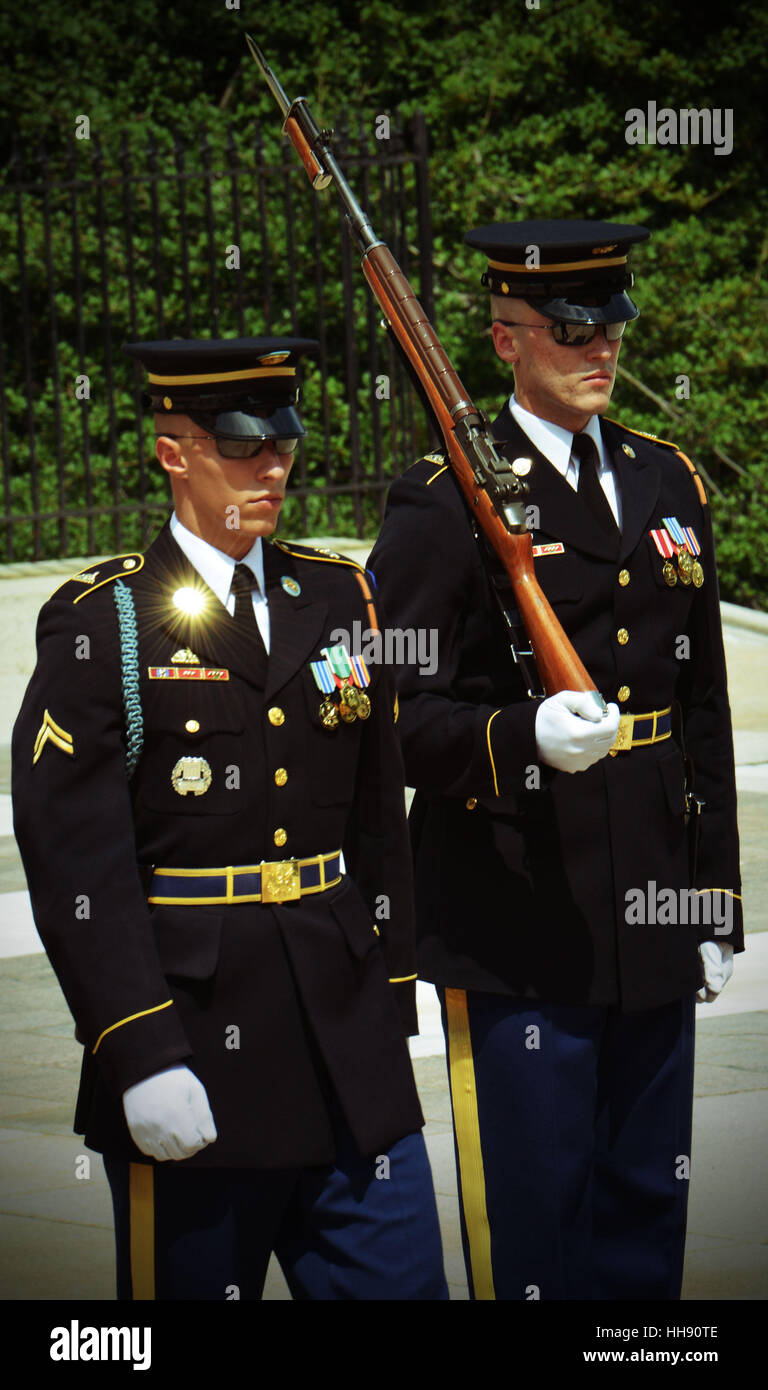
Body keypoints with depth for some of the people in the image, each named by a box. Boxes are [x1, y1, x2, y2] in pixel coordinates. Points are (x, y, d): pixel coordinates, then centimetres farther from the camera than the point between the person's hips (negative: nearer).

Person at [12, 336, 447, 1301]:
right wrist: (142, 1058, -17)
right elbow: (75, 868, -11)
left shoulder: (340, 598, 11)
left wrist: (388, 1007, 12)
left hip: (348, 1049, 5)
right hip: (191, 1056, -5)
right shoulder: (100, 624, -6)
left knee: (401, 1279, 3)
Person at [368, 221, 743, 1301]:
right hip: (518, 925, -6)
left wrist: (716, 900, 15)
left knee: (647, 1208, 12)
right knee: (531, 1213, -2)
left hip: (651, 926, 6)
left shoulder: (669, 483, 14)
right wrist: (523, 737, -29)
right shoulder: (445, 502, -6)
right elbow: (399, 713, -10)